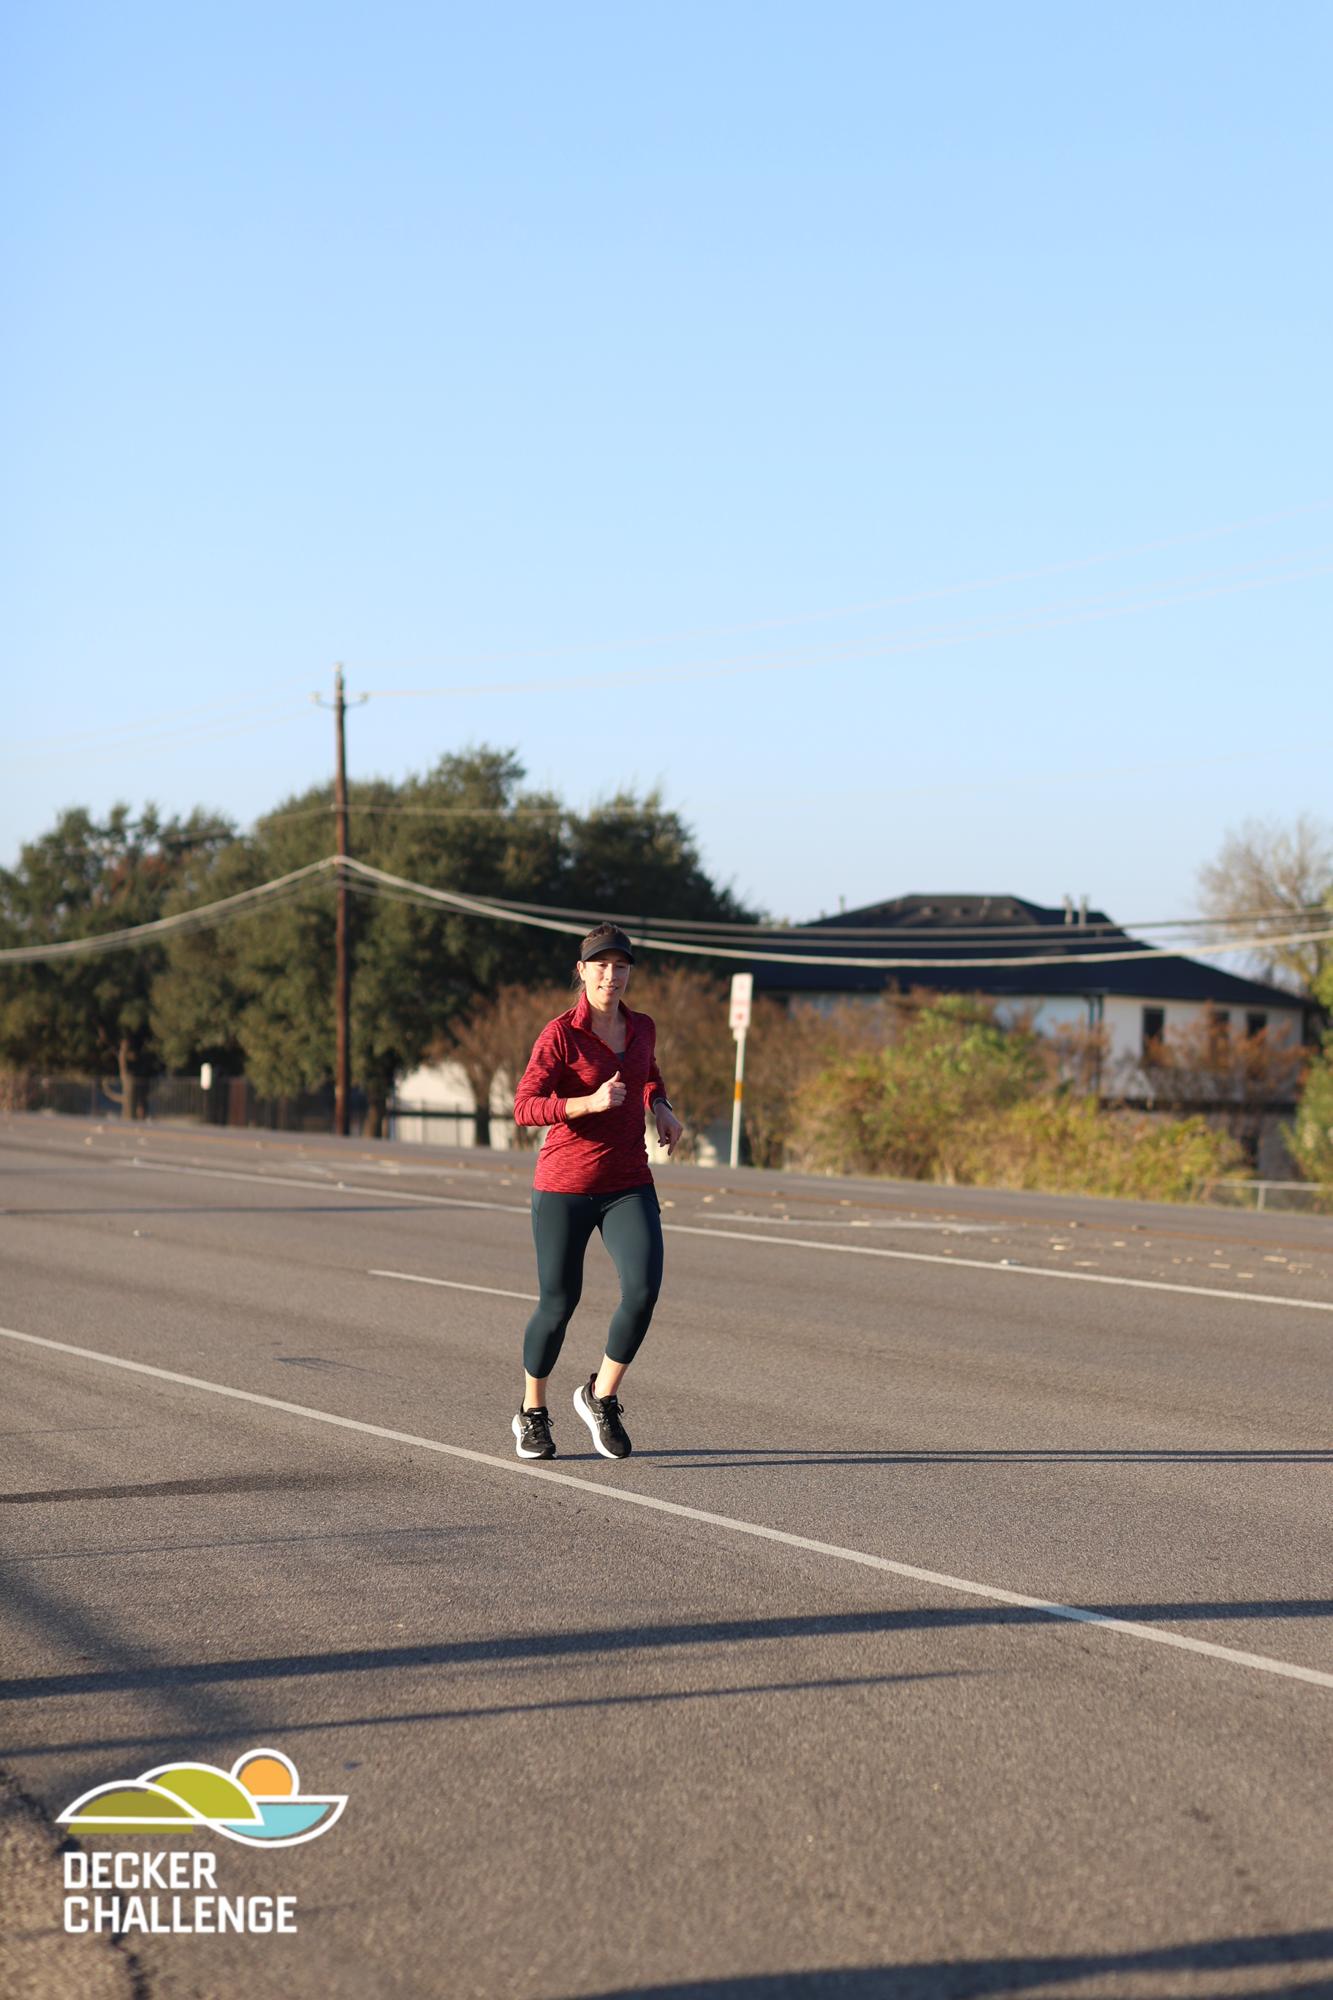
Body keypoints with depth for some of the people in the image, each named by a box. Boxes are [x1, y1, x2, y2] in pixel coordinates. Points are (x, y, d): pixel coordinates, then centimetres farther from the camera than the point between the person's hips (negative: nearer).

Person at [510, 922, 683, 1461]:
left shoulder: (641, 1028, 6)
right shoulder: (560, 1034, -11)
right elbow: (524, 1107, -17)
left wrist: (661, 1107, 8)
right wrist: (589, 1102, -30)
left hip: (629, 1184, 4)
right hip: (564, 1187, -4)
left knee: (643, 1289, -17)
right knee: (558, 1302, 4)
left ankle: (601, 1397, 4)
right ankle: (532, 1413, 28)